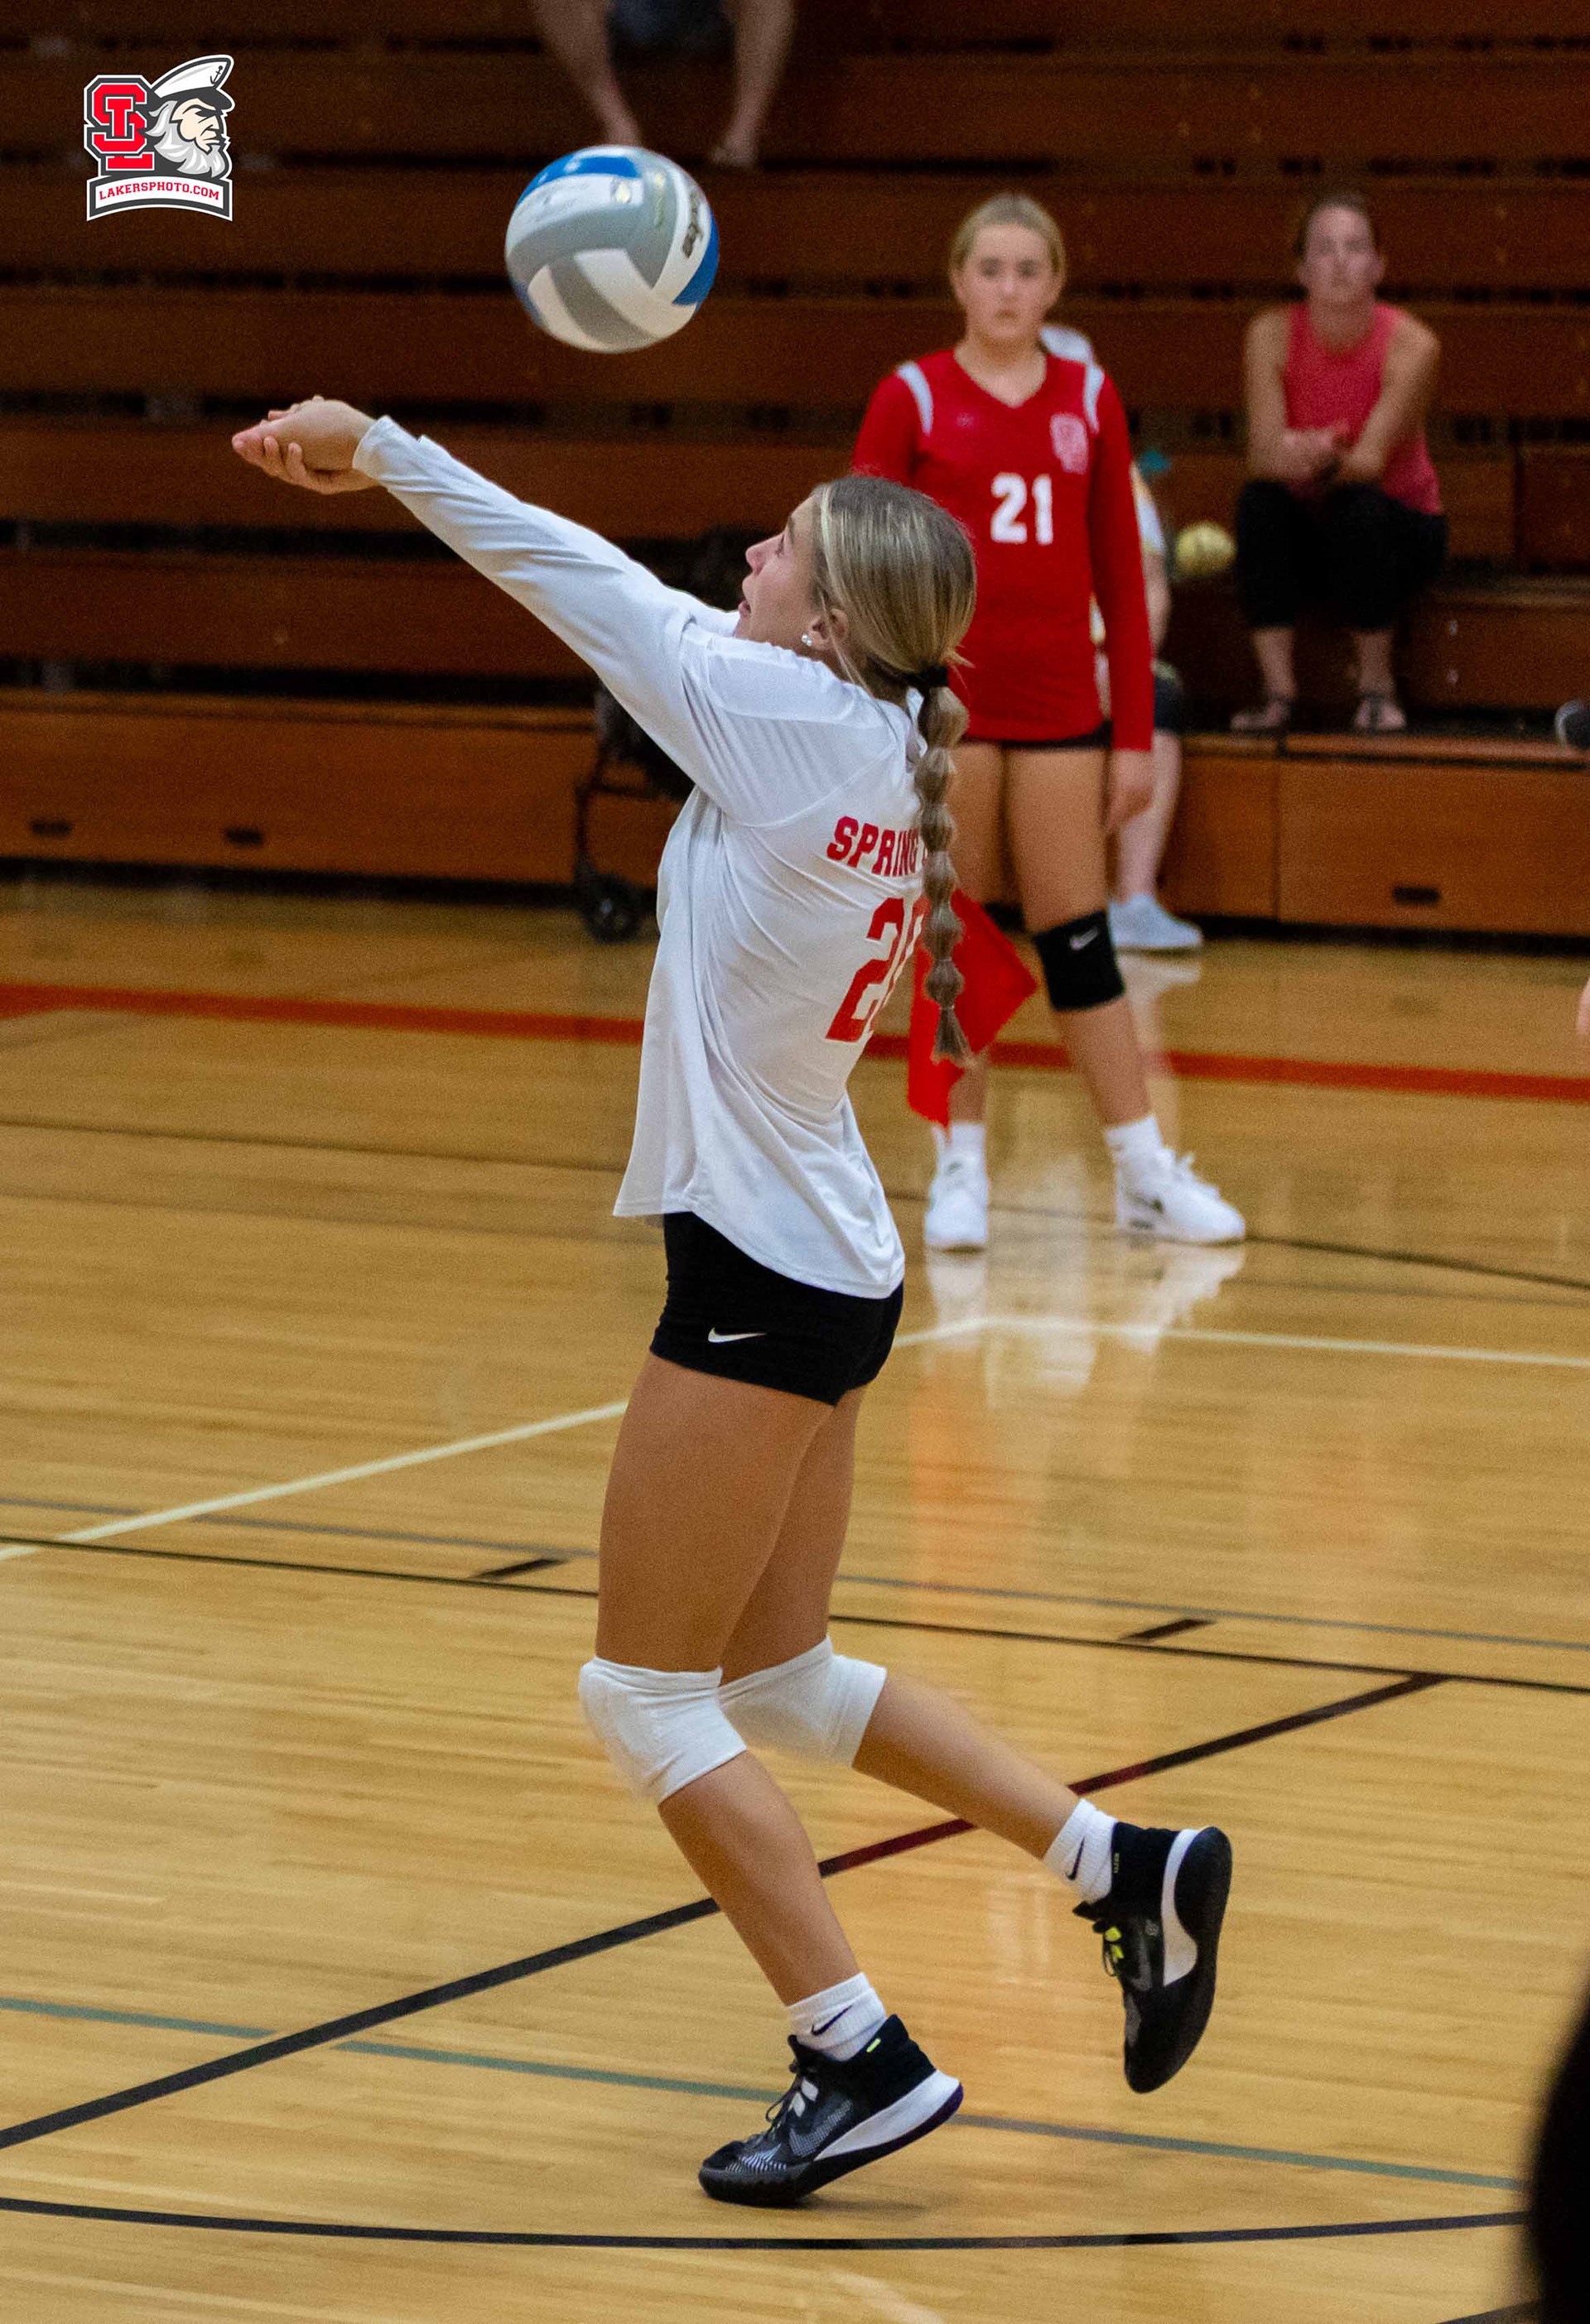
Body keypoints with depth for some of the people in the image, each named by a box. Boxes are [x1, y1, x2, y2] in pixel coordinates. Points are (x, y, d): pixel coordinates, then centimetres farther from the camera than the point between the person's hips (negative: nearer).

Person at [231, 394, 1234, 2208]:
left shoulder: (794, 716, -17)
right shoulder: (882, 756, 6)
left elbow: (581, 580, -12)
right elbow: (656, 613, 17)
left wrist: (382, 453, -5)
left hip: (762, 1281, -9)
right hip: (826, 1263, 9)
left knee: (642, 1694, 1)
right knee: (777, 1678, 20)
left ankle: (862, 2060, 1)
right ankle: (1127, 1870, 21)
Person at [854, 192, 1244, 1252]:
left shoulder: (1090, 400, 6)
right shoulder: (913, 399, 0)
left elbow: (1121, 577, 8)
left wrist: (1135, 735, 5)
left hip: (1059, 705, 2)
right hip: (944, 702, -2)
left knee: (1080, 942, 3)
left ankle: (1147, 1170, 7)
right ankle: (962, 1167, 11)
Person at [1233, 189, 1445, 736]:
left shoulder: (1412, 345, -19)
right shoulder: (1273, 333, -12)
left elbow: (1371, 461, -27)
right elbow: (1261, 455, -22)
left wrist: (1326, 463, -51)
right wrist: (1294, 458, -47)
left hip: (1399, 528, -2)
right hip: (1309, 533, 2)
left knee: (1357, 508, -34)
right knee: (1260, 501, -29)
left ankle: (1377, 686, -15)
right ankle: (1278, 693, -24)